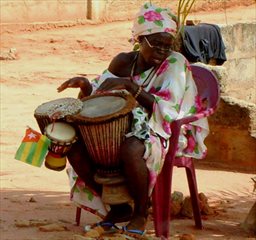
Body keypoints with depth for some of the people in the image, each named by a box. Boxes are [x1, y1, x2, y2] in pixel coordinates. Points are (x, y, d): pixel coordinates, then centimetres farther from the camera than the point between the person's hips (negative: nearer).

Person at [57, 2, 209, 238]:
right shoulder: (124, 62, 5)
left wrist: (131, 86, -29)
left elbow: (167, 110, -21)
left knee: (131, 149, -40)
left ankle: (141, 212, -12)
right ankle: (118, 207, 2)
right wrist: (85, 85, -14)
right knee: (76, 148, -16)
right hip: (122, 128, 6)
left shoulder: (175, 63, -10)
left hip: (163, 134, -6)